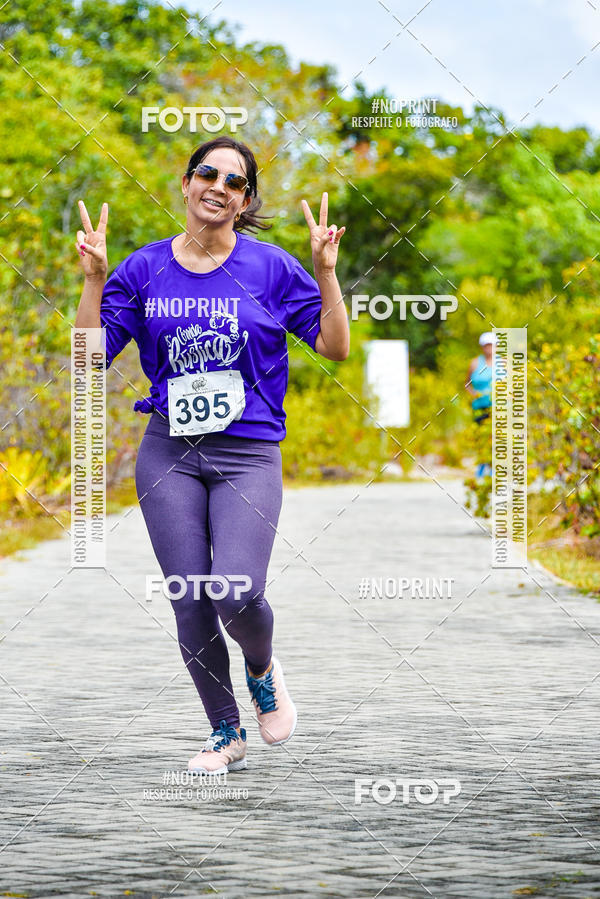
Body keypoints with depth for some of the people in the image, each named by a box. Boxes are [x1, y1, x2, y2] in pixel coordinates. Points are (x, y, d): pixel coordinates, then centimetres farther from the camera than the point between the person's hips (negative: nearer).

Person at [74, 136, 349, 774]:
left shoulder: (270, 267, 2)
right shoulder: (145, 269, 6)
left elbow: (335, 347, 2)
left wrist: (325, 272, -9)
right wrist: (93, 279, -7)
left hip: (248, 457, -2)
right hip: (169, 454, 2)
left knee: (237, 593, -20)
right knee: (190, 602, -2)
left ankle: (262, 670, 15)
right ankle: (226, 734, 16)